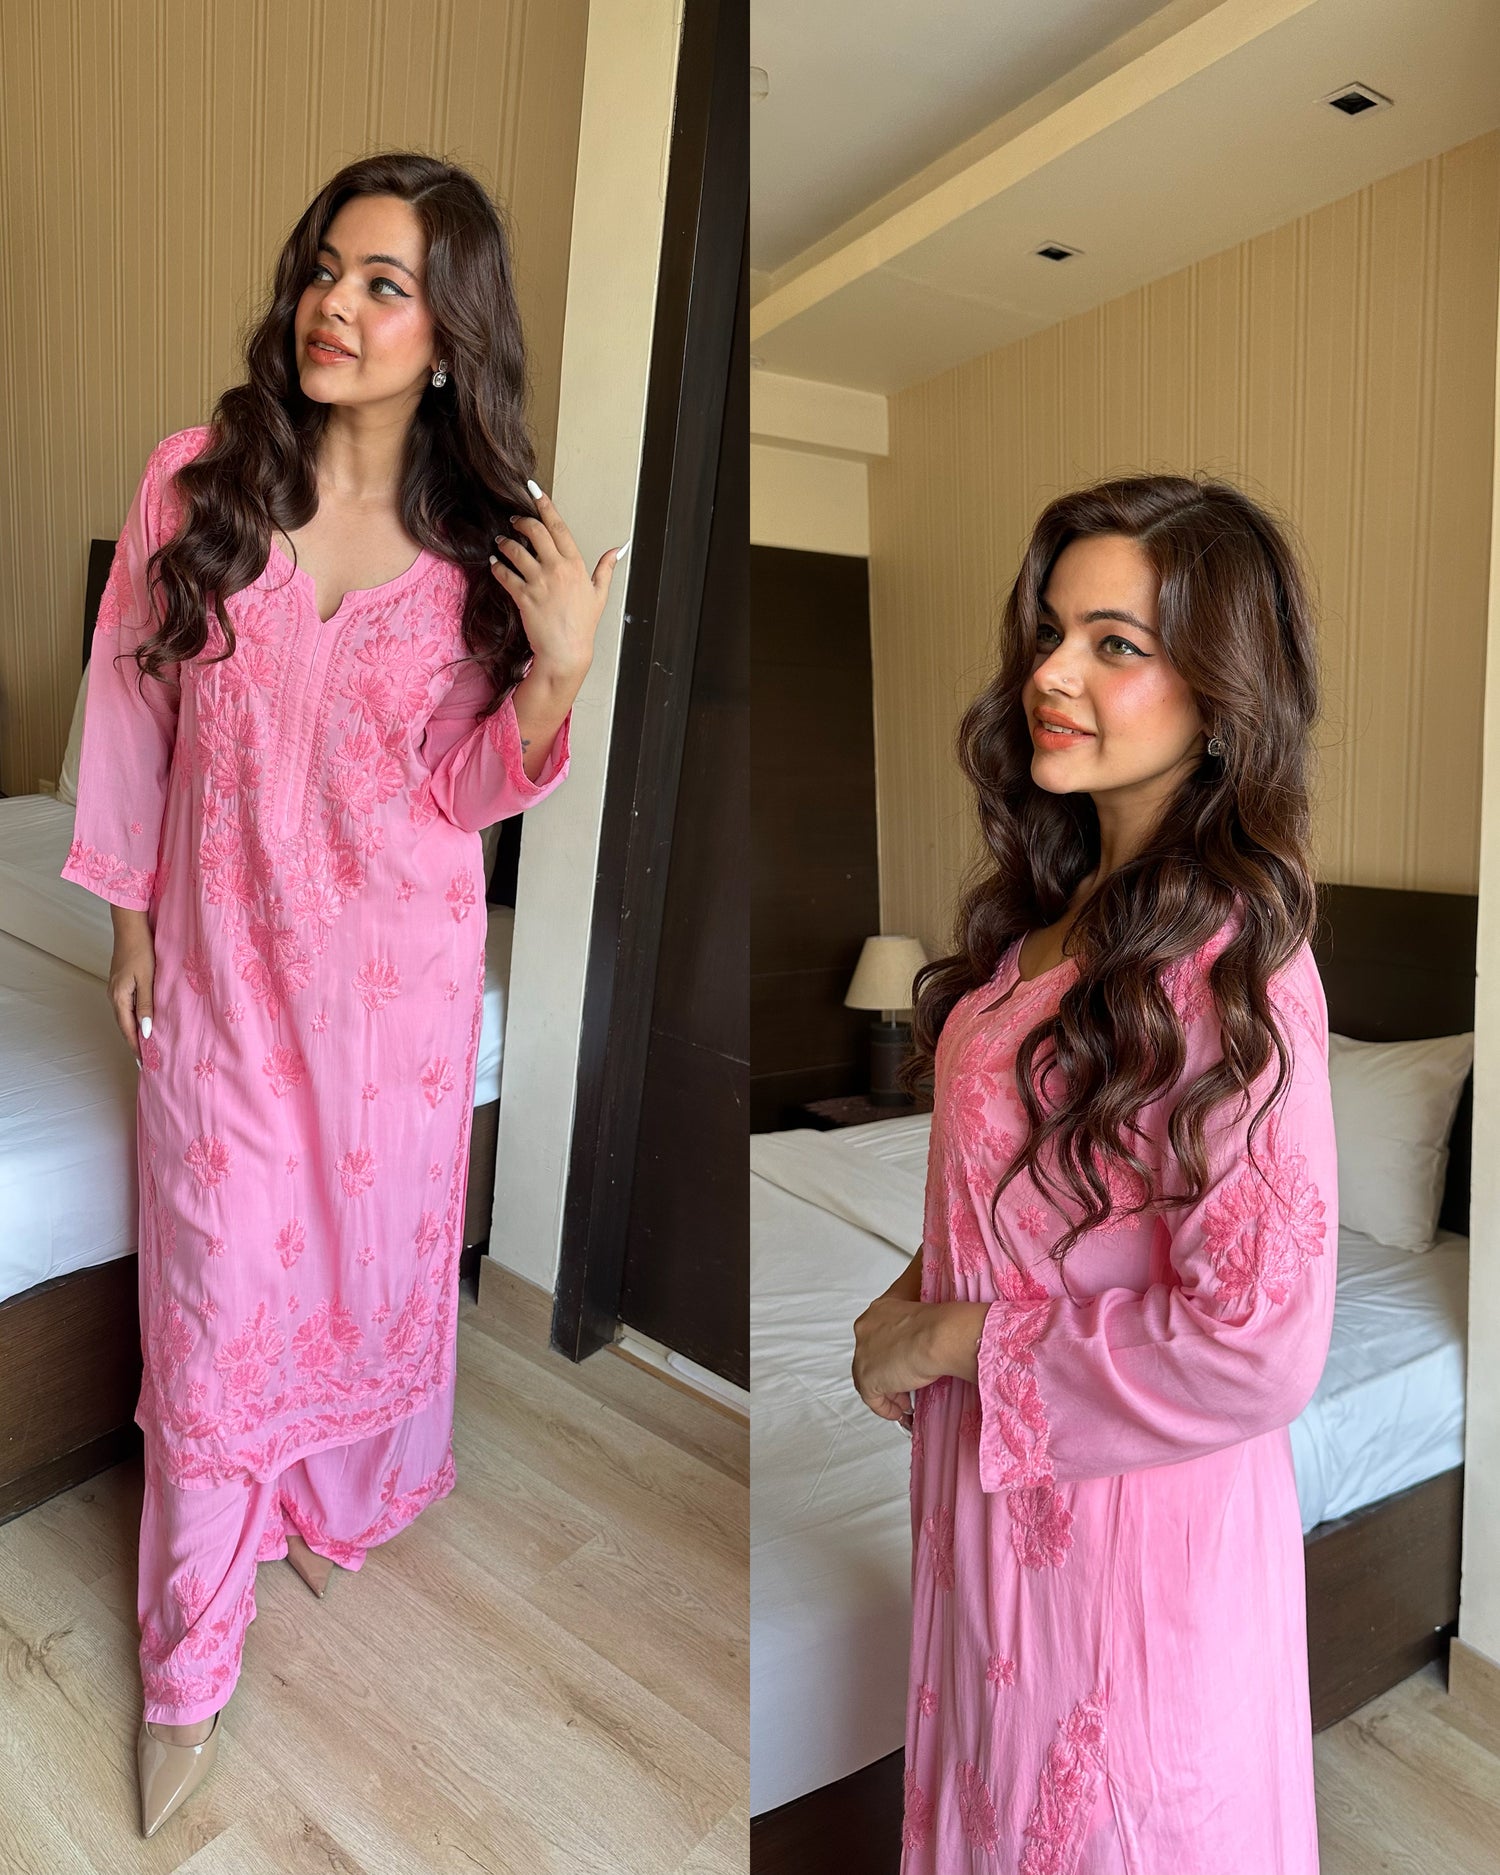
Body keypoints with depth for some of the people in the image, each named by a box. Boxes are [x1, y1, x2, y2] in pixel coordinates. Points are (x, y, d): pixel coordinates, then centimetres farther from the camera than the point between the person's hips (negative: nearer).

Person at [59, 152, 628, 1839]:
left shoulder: (490, 531, -7)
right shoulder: (197, 478, -7)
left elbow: (467, 786, -5)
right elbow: (136, 706, 2)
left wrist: (559, 670, -24)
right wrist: (130, 915, 6)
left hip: (397, 966, 1)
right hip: (221, 956, 0)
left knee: (374, 1248, 17)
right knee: (213, 1291, 7)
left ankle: (344, 1500, 50)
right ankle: (190, 1671, 28)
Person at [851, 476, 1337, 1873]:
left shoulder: (1228, 967, -26)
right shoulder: (1064, 905, 0)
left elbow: (1256, 1349, -27)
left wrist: (957, 1339, -18)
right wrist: (917, 1297, -4)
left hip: (1132, 1520, -7)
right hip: (997, 1497, 7)